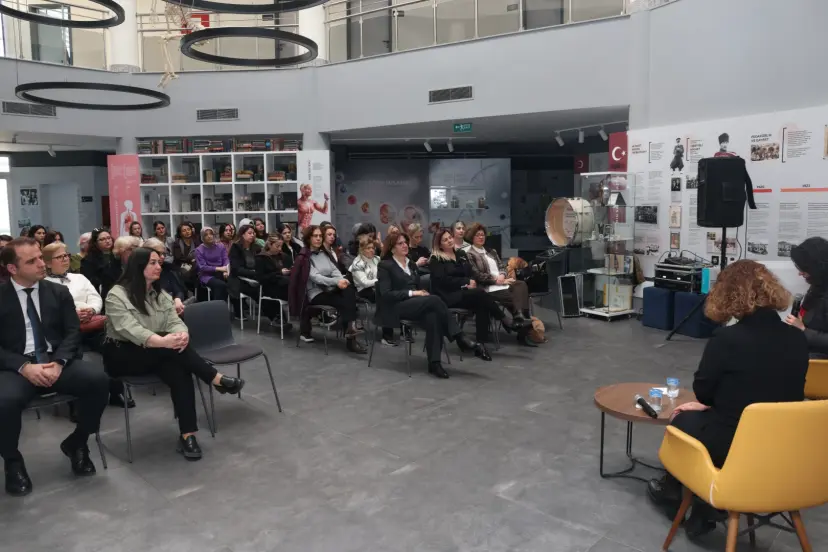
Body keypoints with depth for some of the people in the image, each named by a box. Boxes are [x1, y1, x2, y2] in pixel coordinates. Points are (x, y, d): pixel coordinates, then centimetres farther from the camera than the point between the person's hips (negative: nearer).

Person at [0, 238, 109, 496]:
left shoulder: (59, 292, 10)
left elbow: (73, 332, 3)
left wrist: (58, 363, -15)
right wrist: (24, 367, -18)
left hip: (56, 361, 2)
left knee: (99, 380, -26)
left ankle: (76, 443, 0)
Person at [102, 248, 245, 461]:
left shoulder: (160, 294, 11)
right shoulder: (117, 296, -10)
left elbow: (174, 321, -3)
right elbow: (131, 331, -25)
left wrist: (181, 334, -29)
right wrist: (164, 341, -42)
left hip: (157, 354, 5)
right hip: (122, 355, -5)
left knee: (178, 369, -29)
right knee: (171, 347, -32)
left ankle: (187, 435, -30)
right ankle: (218, 380, -22)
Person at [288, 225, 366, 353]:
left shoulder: (325, 253, 17)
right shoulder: (304, 257, -3)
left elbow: (334, 270, 7)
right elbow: (315, 277, -15)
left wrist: (342, 280, -17)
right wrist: (336, 282, -29)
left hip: (330, 289, 5)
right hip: (316, 293, -5)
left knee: (350, 289, -28)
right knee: (344, 302, -29)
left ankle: (350, 327, -33)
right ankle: (350, 339, -29)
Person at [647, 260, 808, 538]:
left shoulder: (727, 338, -22)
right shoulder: (797, 339, -4)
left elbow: (702, 392, -9)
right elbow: (775, 391, 10)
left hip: (733, 446, -5)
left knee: (683, 421, 23)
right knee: (709, 416, 28)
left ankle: (670, 493, 48)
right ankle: (702, 512, 31)